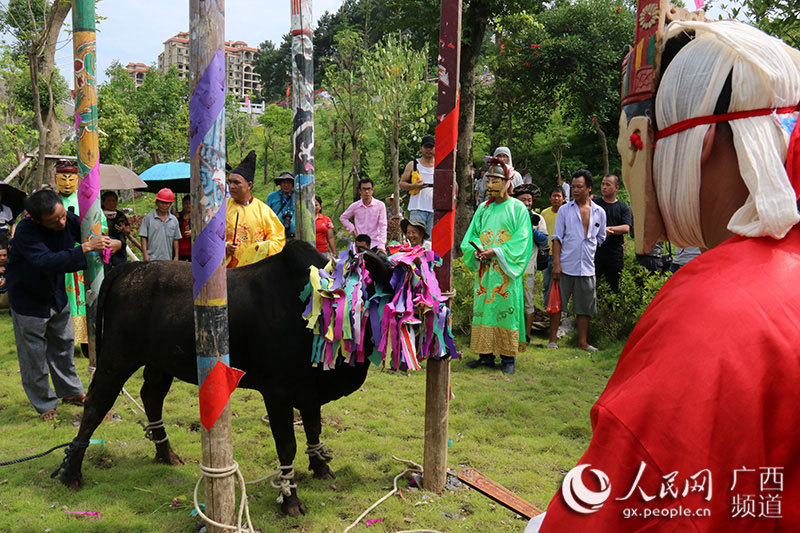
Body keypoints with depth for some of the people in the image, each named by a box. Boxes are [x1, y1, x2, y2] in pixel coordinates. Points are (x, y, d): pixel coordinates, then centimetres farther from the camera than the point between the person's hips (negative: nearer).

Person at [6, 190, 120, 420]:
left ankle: (71, 391, 36)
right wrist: (86, 248, -48)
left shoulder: (69, 220, -14)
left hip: (57, 295, 6)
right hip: (28, 299, -5)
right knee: (34, 354, 4)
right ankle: (44, 404, 20)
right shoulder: (26, 231, -30)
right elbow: (47, 262, -43)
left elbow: (92, 234, 0)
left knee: (64, 345, 18)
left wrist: (113, 243, -23)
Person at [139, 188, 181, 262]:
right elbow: (143, 237, -1)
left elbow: (176, 240, 13)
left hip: (167, 259, 3)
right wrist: (145, 255, -8)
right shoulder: (148, 218, 2)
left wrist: (176, 256, 8)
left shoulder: (174, 220, 10)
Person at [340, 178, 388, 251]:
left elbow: (383, 226, -9)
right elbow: (342, 218, 20)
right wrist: (352, 229, 5)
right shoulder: (354, 206, 3)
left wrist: (381, 246, -18)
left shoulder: (380, 205, -5)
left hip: (375, 244, -2)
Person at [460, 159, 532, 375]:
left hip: (505, 270, -5)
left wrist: (496, 251, -16)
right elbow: (472, 234, 14)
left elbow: (521, 240, -7)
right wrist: (476, 250, -7)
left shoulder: (517, 208, 0)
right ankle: (486, 355, 12)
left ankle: (508, 358, 3)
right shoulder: (483, 208, 14)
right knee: (483, 308, 4)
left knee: (505, 309, -4)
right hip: (484, 269, 5)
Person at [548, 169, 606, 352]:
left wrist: (587, 248, 8)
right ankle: (553, 339, 10)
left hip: (587, 267, 2)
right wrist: (556, 263, -9)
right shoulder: (565, 210, 2)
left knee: (584, 307, 8)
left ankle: (583, 342, 18)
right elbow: (557, 238, 0)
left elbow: (601, 237, 21)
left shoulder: (599, 212, 9)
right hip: (565, 266, -2)